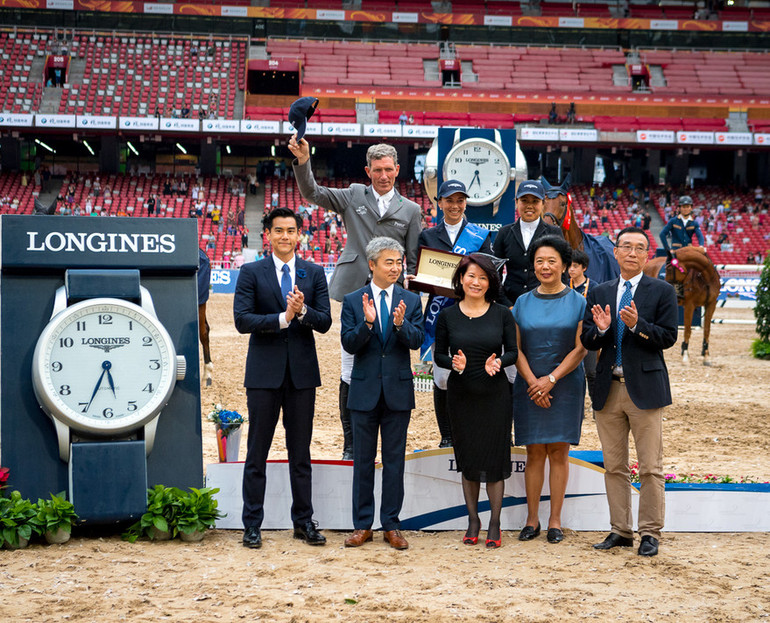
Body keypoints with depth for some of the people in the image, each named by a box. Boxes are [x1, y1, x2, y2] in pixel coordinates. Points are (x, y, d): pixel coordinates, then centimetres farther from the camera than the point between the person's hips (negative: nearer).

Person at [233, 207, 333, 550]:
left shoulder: (314, 274, 7)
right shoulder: (251, 272, 1)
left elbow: (325, 322, 1)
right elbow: (241, 320, -9)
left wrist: (302, 310, -20)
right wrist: (283, 317, -20)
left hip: (302, 371, 2)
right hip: (264, 371, -2)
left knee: (301, 452, 9)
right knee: (257, 452, 2)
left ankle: (304, 521, 17)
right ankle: (252, 524, 10)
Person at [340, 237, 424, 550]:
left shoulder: (411, 301, 4)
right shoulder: (353, 301, 0)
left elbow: (417, 340, -8)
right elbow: (348, 344, -8)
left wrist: (401, 325, -27)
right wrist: (367, 323, -24)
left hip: (398, 389, 1)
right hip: (365, 389, -1)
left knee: (395, 460, 6)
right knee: (363, 460, 7)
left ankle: (391, 525, 13)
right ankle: (362, 525, 15)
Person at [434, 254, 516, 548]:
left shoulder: (501, 314, 0)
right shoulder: (447, 315, 1)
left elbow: (513, 351, 2)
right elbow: (439, 355, 4)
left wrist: (498, 362, -19)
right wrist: (454, 363, -17)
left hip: (495, 393, -1)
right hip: (461, 393, 1)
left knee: (494, 457, 0)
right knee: (467, 458, 7)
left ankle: (494, 524, 10)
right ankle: (473, 520, 20)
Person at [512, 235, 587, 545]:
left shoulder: (577, 302, 2)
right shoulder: (523, 303, 7)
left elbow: (580, 349, -4)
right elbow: (516, 348, 4)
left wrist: (551, 379, -13)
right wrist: (534, 382, -10)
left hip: (565, 384, -1)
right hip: (530, 386, 1)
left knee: (559, 452, 0)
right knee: (534, 452, 3)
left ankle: (555, 521, 6)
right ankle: (532, 519, 8)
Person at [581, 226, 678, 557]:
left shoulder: (662, 291, 2)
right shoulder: (599, 293, 12)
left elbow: (668, 337, -6)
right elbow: (587, 341, 8)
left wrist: (637, 325, -20)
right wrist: (601, 329, -13)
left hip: (645, 388, -4)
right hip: (608, 389, 4)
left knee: (650, 467, -2)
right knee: (614, 467, 8)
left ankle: (650, 533, 6)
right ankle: (620, 531, 16)